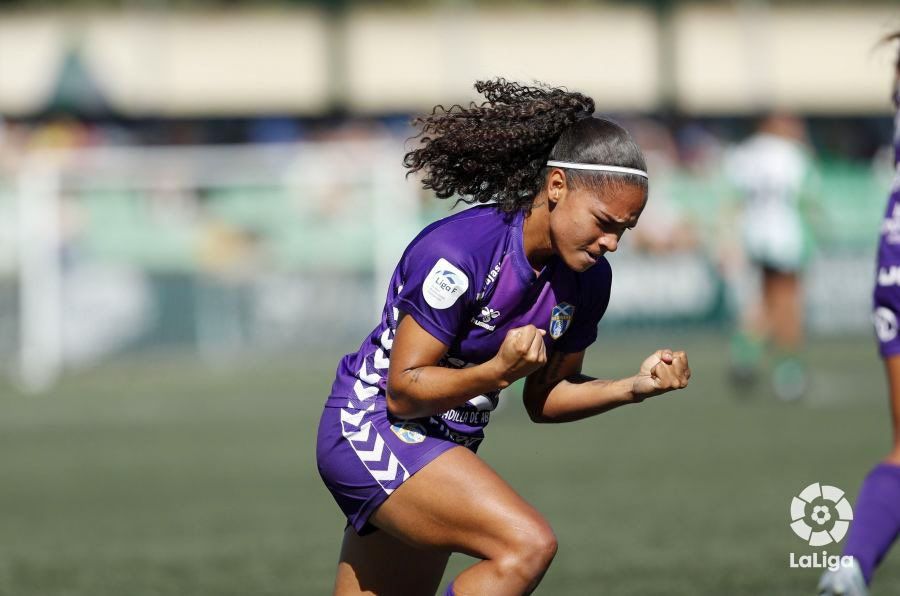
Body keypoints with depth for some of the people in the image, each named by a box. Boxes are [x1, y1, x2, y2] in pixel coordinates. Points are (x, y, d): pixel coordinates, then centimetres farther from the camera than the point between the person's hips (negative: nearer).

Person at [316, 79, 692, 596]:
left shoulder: (587, 279, -1)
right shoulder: (458, 252, -24)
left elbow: (544, 398, 11)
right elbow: (403, 391, -20)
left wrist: (635, 387, -4)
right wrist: (497, 372, -34)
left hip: (446, 449, 9)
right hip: (372, 430, -9)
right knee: (529, 544, -27)